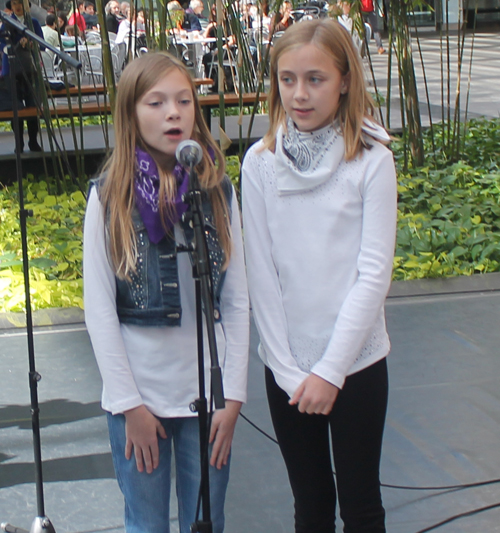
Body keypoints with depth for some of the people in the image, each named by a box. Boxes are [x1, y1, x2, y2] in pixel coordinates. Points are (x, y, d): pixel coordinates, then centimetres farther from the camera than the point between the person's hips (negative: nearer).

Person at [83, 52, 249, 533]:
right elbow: (99, 308, -5)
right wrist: (129, 403, -8)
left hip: (206, 393, 2)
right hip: (138, 394, -1)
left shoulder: (218, 192, 1)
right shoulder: (110, 196, -5)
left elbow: (236, 301, 2)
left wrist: (232, 396, -3)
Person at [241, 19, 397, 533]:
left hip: (356, 362, -1)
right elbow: (260, 272, -2)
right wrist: (287, 370, -7)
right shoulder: (260, 162, -2)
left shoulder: (371, 162, -7)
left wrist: (330, 370, -13)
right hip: (286, 367, 2)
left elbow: (374, 272, -9)